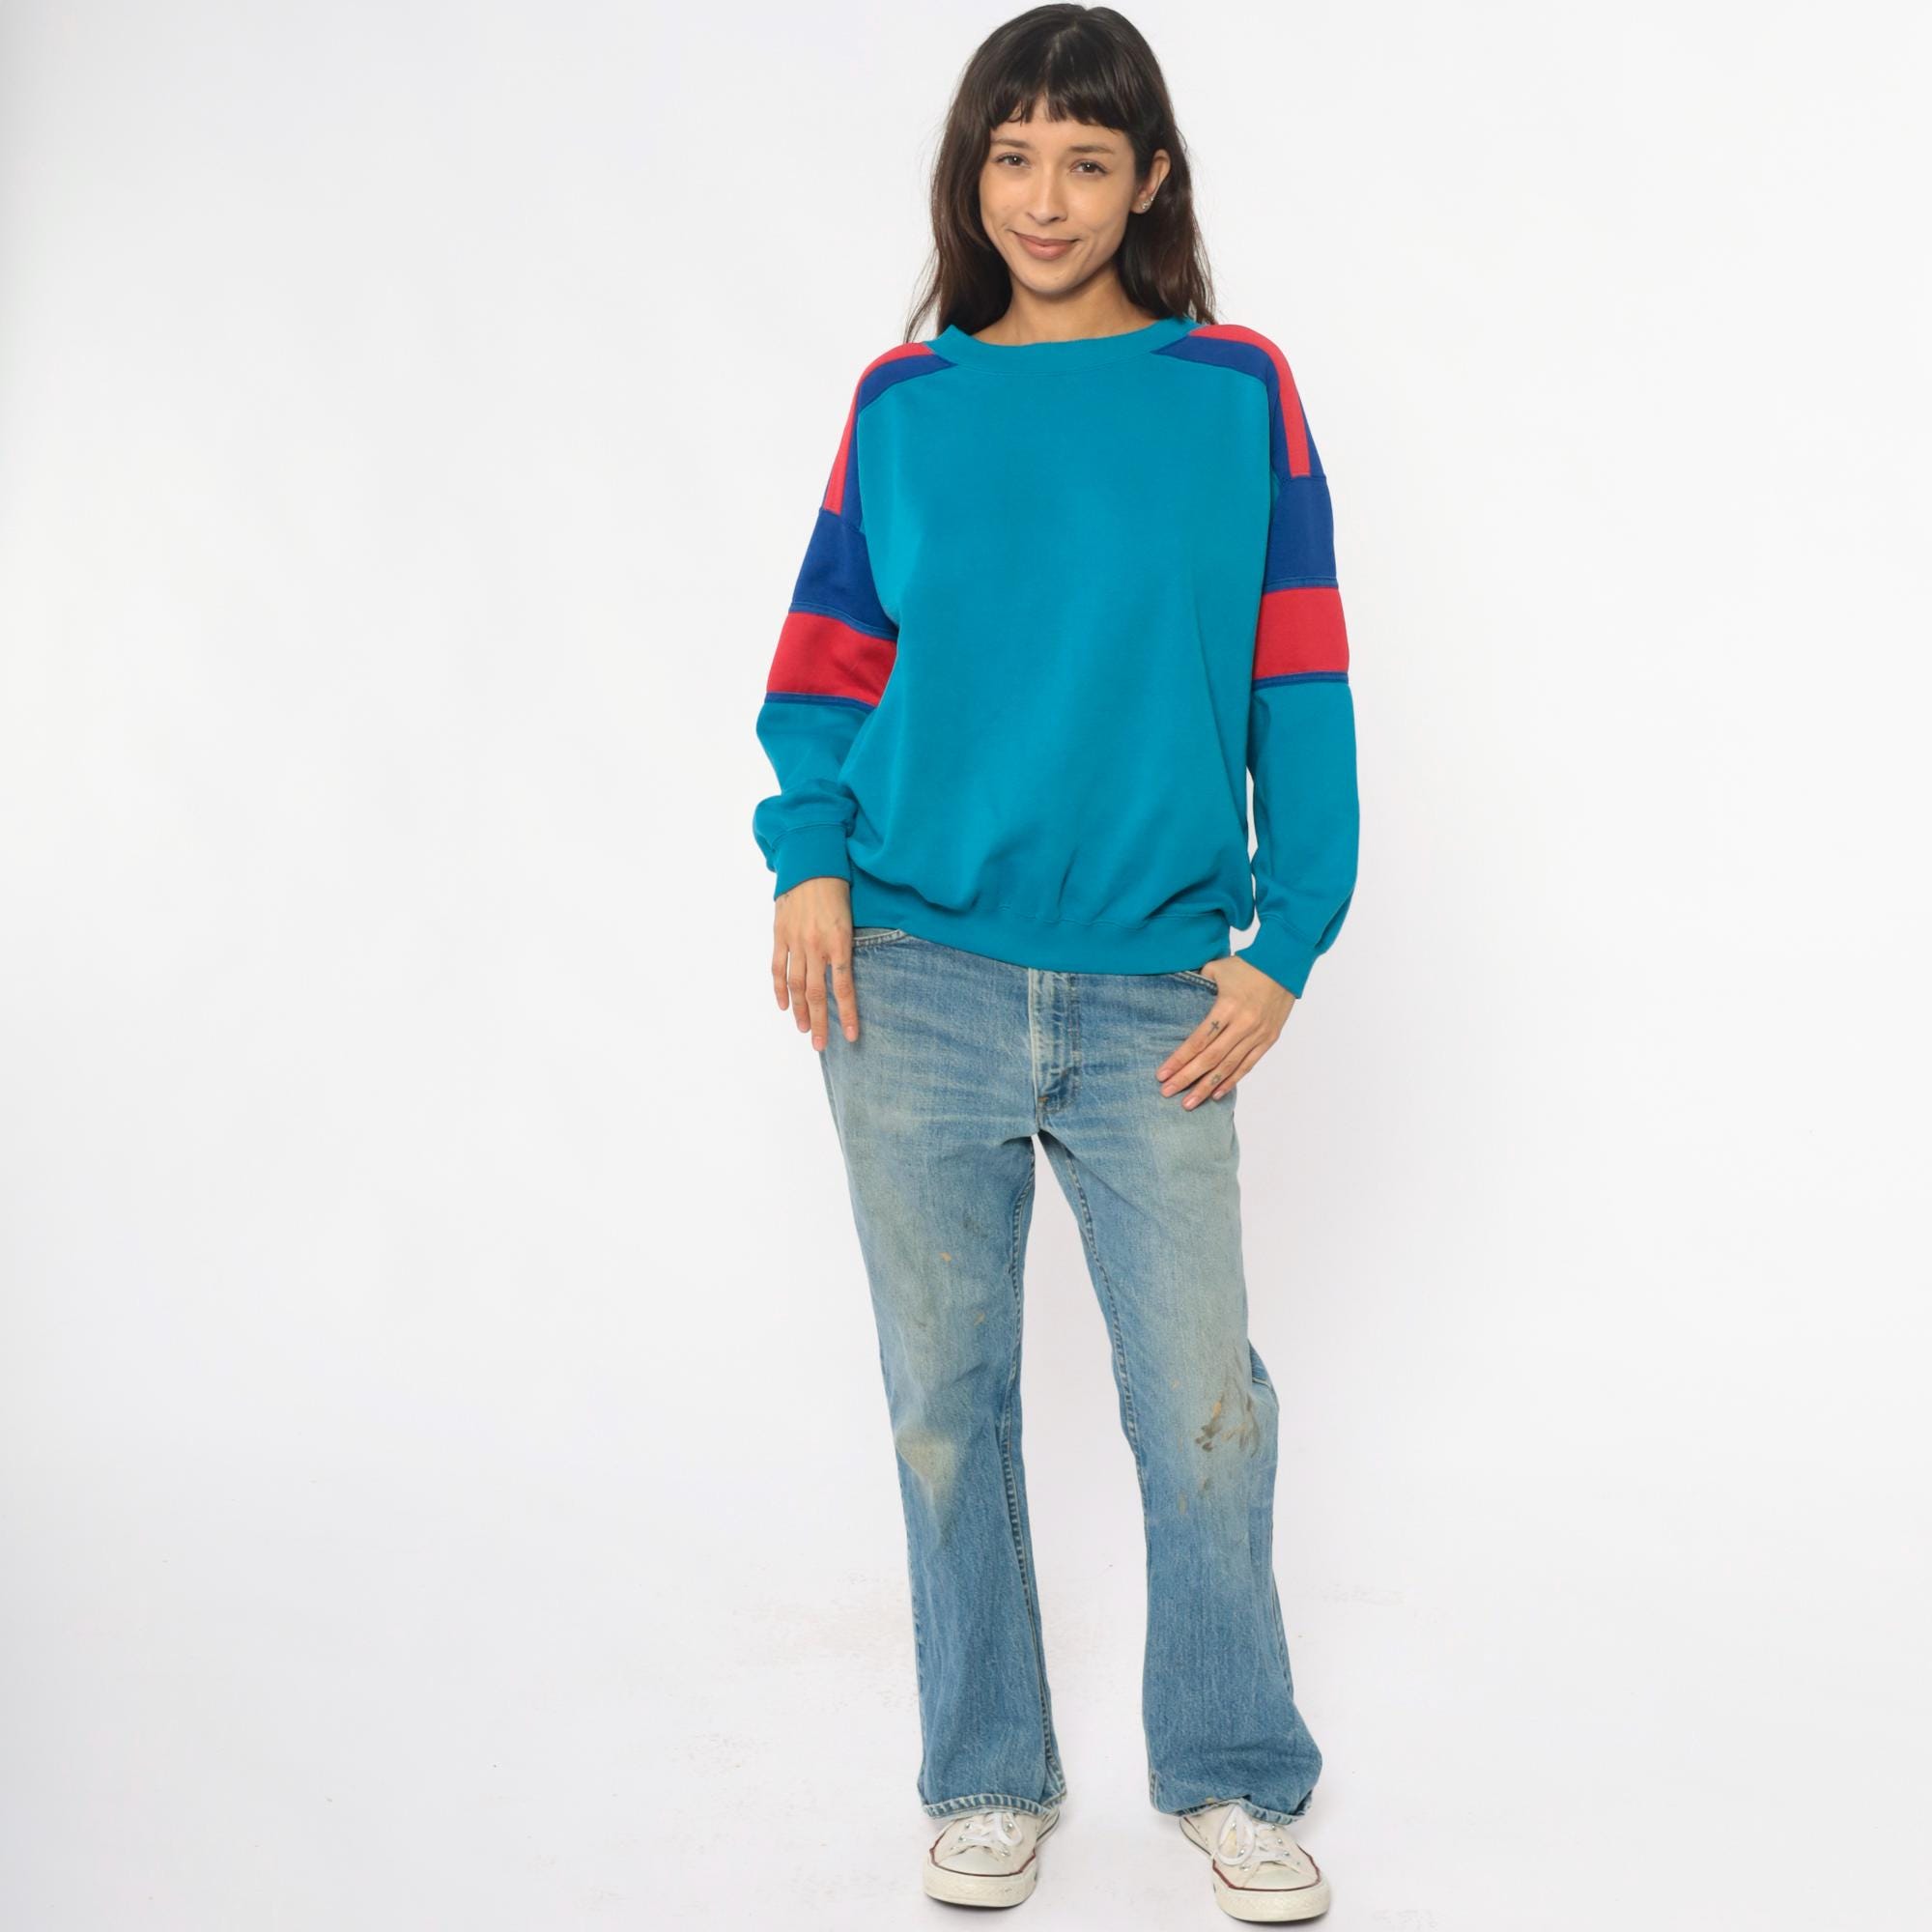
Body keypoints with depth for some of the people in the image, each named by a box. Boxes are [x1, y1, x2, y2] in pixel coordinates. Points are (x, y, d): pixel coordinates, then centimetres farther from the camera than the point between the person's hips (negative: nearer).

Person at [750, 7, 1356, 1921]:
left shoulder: (1239, 391, 5)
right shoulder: (901, 400, 9)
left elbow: (1297, 681, 2)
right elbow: (827, 654, 10)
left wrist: (1284, 947, -4)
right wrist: (805, 857, -6)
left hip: (1153, 995, -1)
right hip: (914, 977, 1)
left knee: (1205, 1401, 3)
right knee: (949, 1399, 9)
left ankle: (1232, 1773, 26)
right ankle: (987, 1777, 28)